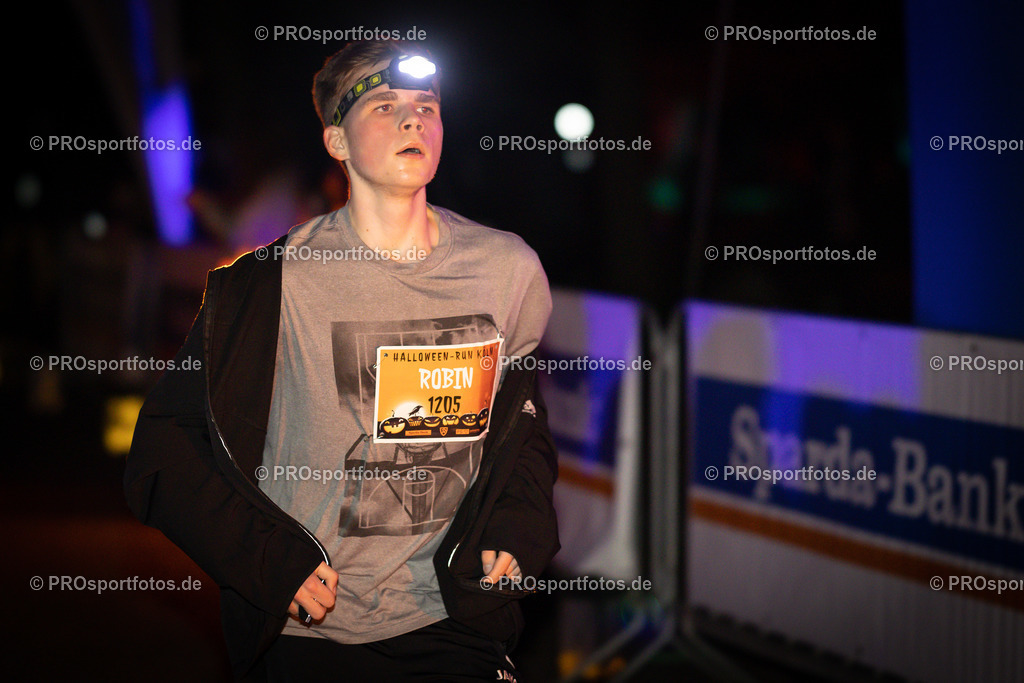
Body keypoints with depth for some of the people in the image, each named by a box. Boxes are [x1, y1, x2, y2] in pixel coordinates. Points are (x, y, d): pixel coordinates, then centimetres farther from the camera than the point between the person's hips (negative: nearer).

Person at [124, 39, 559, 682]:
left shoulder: (507, 268, 0)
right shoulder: (276, 280, -9)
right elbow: (165, 446, -3)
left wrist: (514, 530, 1)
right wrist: (268, 557, -13)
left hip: (455, 622, 2)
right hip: (307, 631, -2)